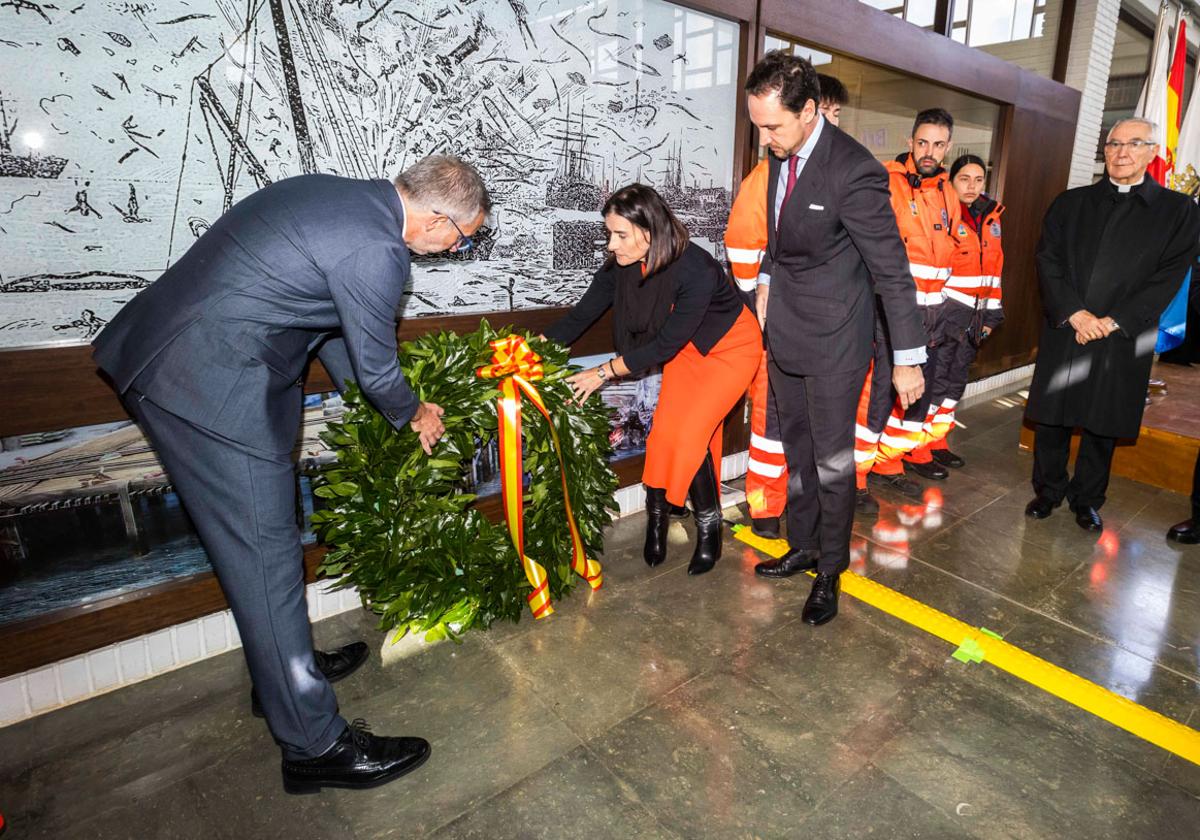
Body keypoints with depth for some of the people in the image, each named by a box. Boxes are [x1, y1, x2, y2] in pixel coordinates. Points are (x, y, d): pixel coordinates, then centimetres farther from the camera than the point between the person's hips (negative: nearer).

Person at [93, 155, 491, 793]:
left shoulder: (339, 195, 11)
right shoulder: (376, 250, -20)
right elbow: (376, 369, -9)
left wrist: (387, 406, 26)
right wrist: (414, 416, 12)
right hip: (212, 388, -10)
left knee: (259, 542, 20)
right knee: (265, 555, -4)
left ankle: (281, 669, 39)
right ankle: (316, 746, 10)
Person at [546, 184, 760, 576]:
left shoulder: (695, 271, -36)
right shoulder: (620, 265, -18)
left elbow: (666, 344, -28)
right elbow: (581, 315, -10)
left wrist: (604, 372, -25)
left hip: (729, 348, -5)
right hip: (686, 347, 5)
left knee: (688, 432, -16)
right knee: (666, 429, -7)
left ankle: (709, 527, 5)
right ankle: (658, 515, 12)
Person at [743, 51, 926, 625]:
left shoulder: (853, 171, -22)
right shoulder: (782, 154, 1)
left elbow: (892, 270, -18)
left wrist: (907, 359, -15)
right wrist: (766, 281, 8)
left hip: (833, 338, -7)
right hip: (784, 327, 8)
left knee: (832, 458, 5)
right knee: (797, 448, 18)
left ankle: (830, 570, 25)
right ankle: (803, 547, 37)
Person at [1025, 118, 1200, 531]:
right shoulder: (1070, 203, 9)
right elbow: (1047, 261, 1)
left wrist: (1112, 321, -13)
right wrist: (1074, 313, -12)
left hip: (1122, 339, -1)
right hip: (1063, 332, 1)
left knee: (1104, 425, 7)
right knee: (1051, 418, 6)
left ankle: (1086, 500, 23)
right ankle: (1048, 490, 23)